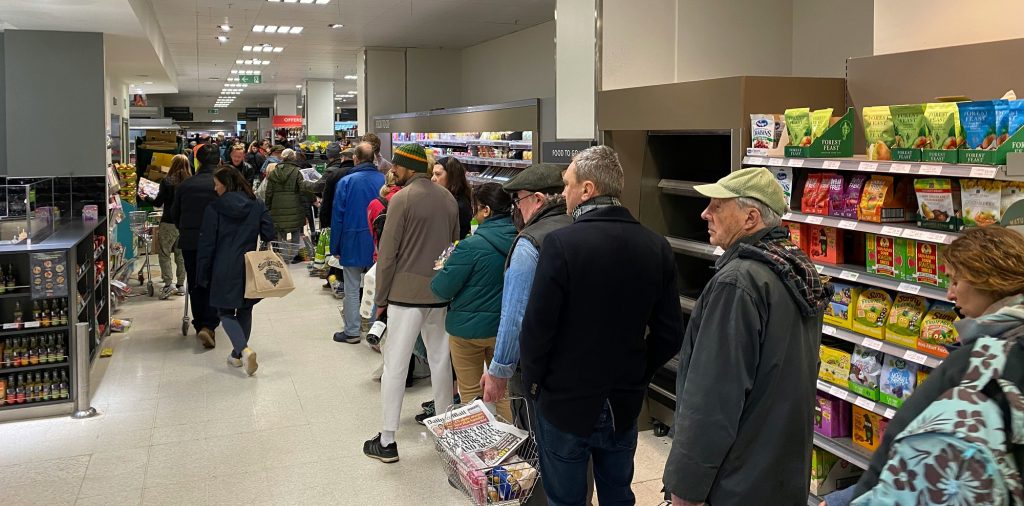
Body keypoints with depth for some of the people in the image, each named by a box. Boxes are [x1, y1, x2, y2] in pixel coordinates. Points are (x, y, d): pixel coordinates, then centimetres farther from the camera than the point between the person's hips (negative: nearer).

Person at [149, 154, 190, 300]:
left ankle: (169, 283, -6)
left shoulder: (167, 181, -10)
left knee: (164, 253, 4)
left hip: (169, 222, -4)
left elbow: (158, 202, -7)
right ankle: (181, 285, 16)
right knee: (181, 254, 13)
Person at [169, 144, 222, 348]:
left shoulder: (184, 185, 3)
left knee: (195, 285, 15)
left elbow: (174, 214, 12)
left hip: (189, 241, 3)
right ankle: (208, 325, -12)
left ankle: (200, 325, 22)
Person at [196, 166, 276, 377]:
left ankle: (244, 350, -16)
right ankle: (238, 355, 26)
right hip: (250, 269, 3)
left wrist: (203, 275, 1)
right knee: (245, 311, 18)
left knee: (226, 312, 6)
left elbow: (207, 244, -5)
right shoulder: (257, 206, 1)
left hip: (224, 270, -3)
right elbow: (269, 234, -3)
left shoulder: (214, 209, -7)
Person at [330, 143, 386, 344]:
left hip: (353, 244, -3)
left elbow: (338, 216, -8)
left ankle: (352, 331, 12)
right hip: (378, 244, 3)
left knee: (352, 289, 7)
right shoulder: (384, 181, -3)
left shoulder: (346, 182, -10)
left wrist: (335, 247, 0)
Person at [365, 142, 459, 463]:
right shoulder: (448, 198, 7)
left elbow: (387, 252, -10)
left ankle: (387, 442, 5)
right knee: (440, 360, 15)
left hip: (406, 293, -6)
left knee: (395, 365, 0)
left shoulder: (402, 198, -11)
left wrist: (380, 297, -2)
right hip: (441, 293, 6)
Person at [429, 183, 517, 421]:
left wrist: (442, 270, 8)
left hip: (469, 327, -5)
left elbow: (443, 289, -15)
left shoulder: (471, 246, -21)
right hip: (505, 327, 5)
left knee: (471, 392, 12)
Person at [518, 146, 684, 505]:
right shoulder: (656, 247, -4)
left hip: (565, 403, -4)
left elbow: (536, 327, -17)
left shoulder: (562, 243, -19)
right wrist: (638, 376, 12)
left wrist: (533, 381, -1)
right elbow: (670, 334, -2)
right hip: (625, 404, 5)